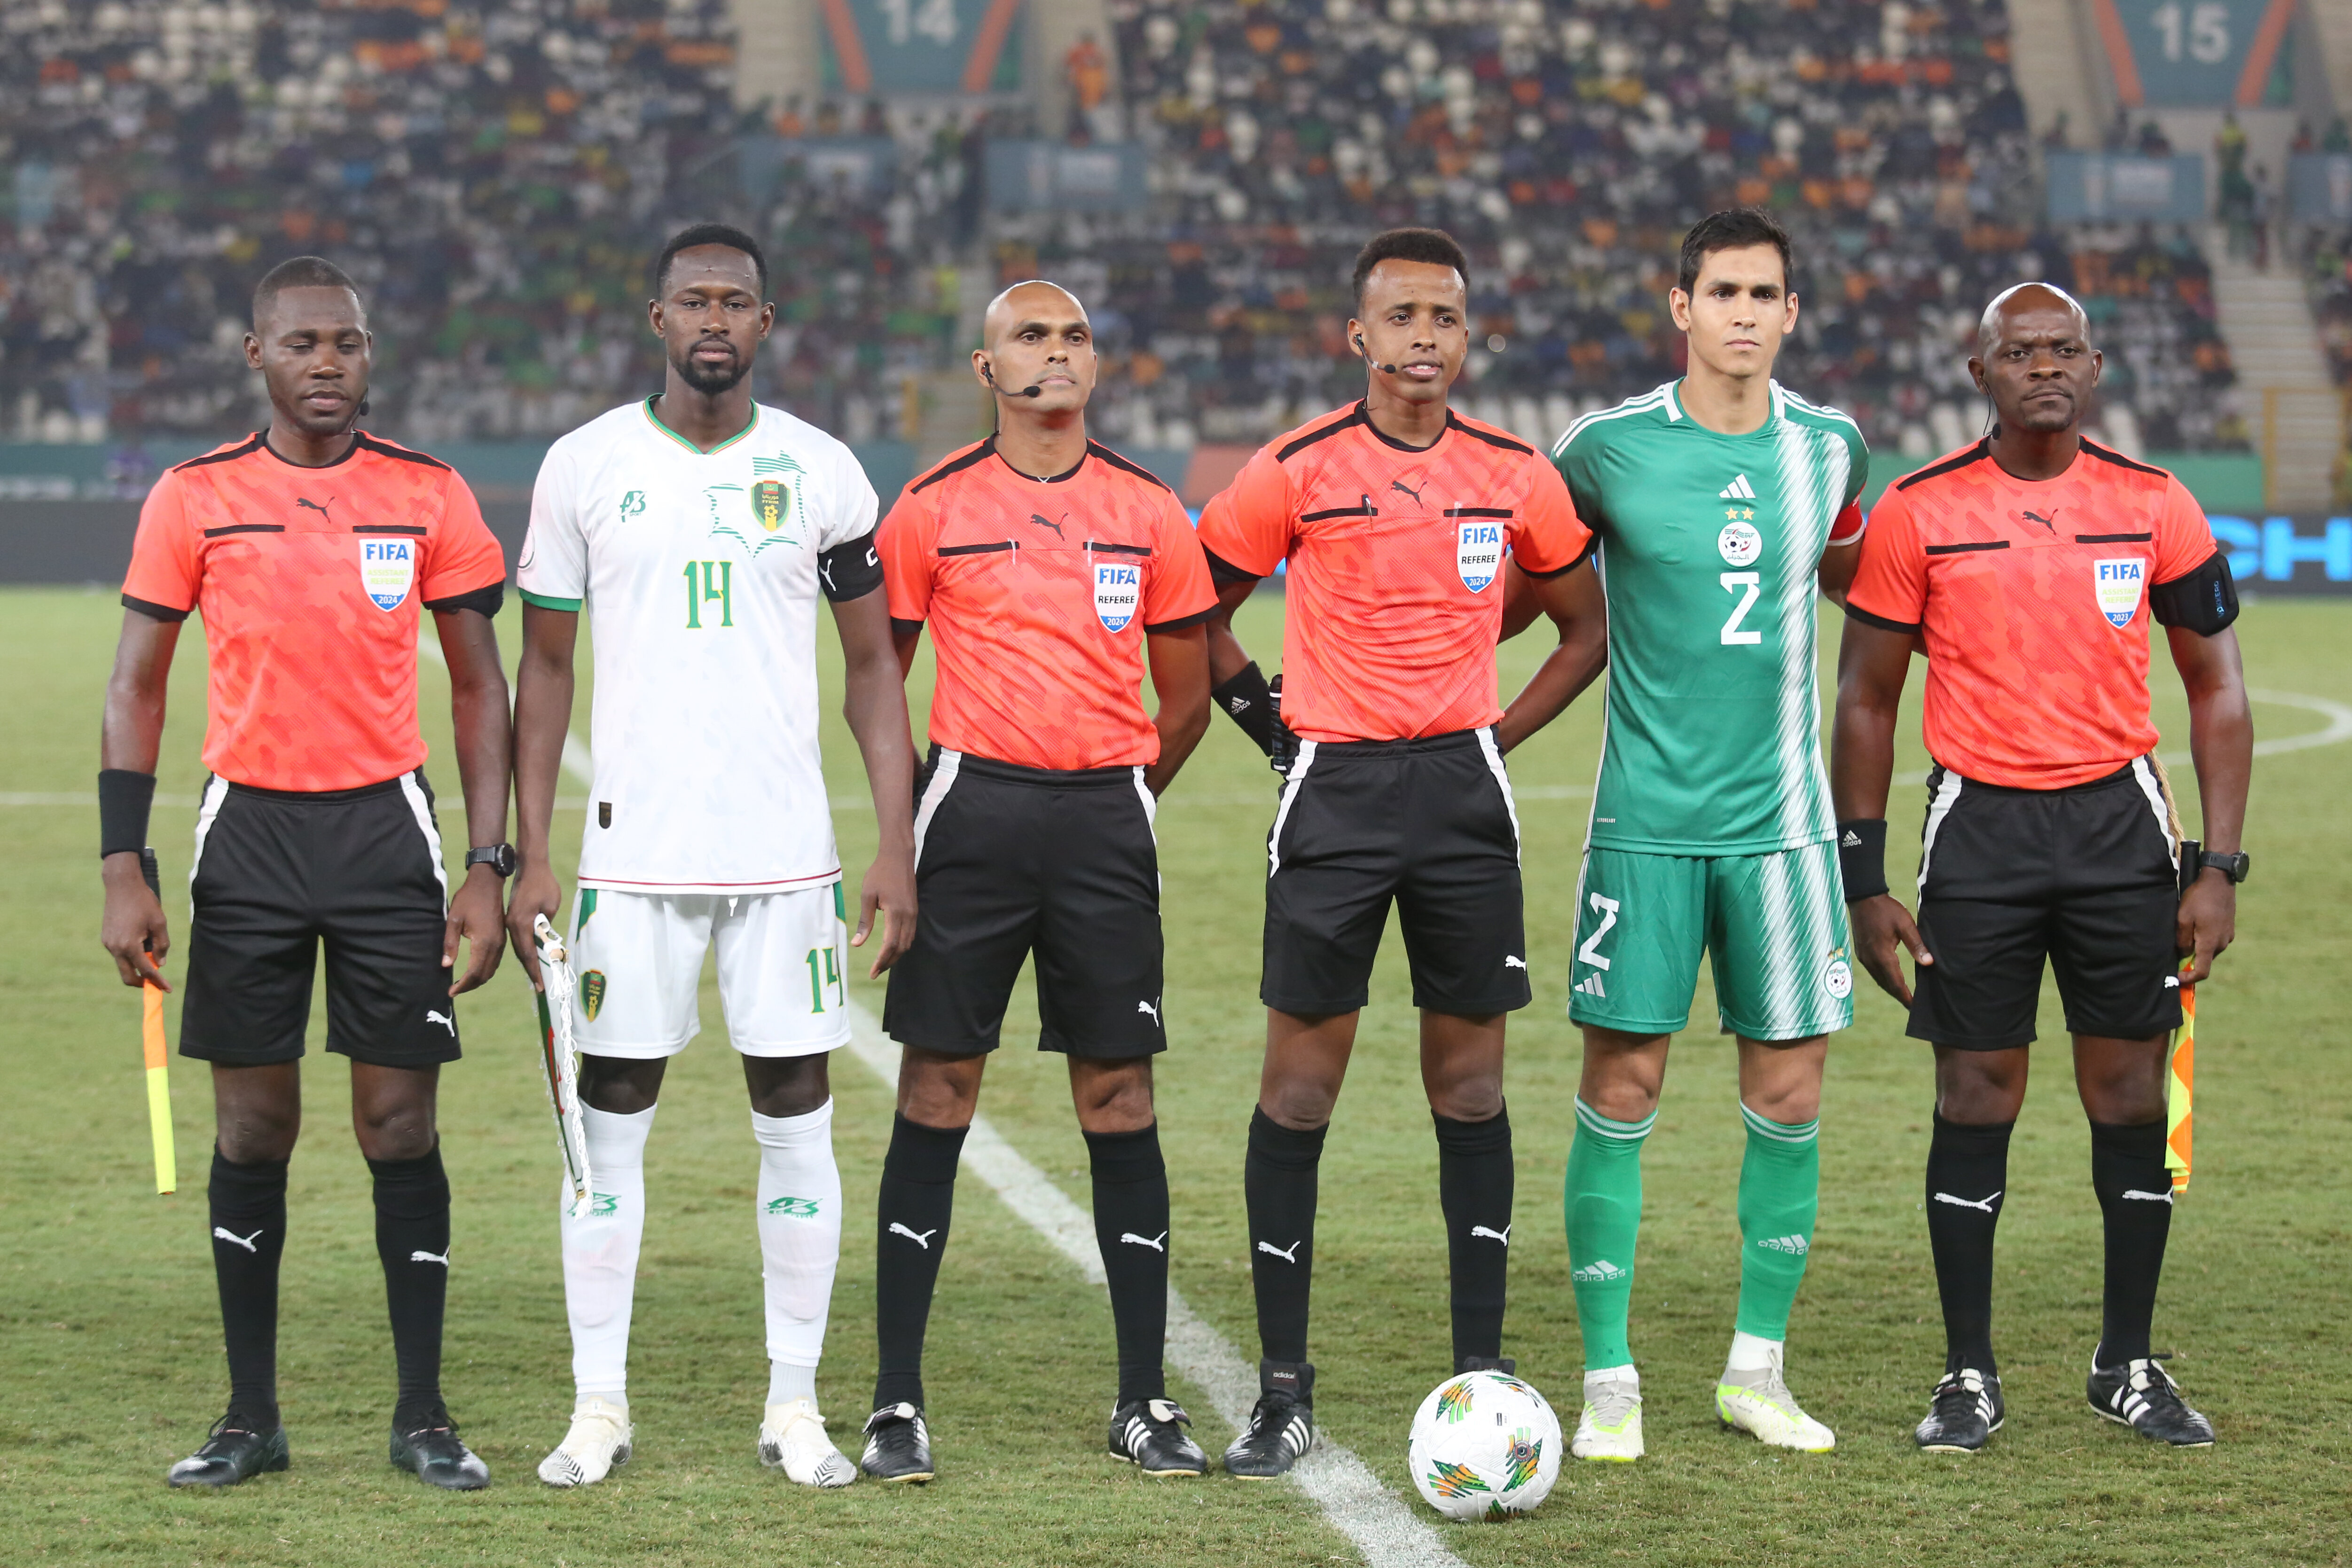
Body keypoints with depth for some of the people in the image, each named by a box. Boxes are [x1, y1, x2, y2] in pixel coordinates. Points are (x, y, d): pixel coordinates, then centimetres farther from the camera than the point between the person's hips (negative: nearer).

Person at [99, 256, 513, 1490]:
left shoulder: (429, 496, 2)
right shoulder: (195, 498, 1)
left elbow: (477, 688, 6)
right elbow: (136, 690, 4)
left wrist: (488, 865, -1)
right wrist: (124, 870, -4)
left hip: (387, 829, 0)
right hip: (249, 829, 0)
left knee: (401, 1122, -1)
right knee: (252, 1124, 4)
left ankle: (421, 1413, 8)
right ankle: (251, 1415, 13)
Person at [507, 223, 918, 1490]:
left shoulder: (821, 473, 4)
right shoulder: (586, 468, 2)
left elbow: (874, 669, 8)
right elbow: (544, 669, 7)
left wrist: (897, 847, -1)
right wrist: (530, 854, 0)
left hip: (789, 851, 1)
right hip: (632, 849, 0)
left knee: (796, 1122, 2)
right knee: (611, 1120, 1)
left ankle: (794, 1405, 10)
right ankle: (599, 1405, 9)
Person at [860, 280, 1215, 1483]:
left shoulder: (1148, 514, 8)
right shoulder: (933, 508, 2)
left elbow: (1186, 698, 16)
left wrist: (1119, 798, 11)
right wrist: (914, 817, 5)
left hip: (1105, 813, 2)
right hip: (973, 807, -2)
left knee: (1120, 1098, 2)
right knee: (937, 1091, -2)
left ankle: (1144, 1401, 9)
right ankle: (897, 1402, 3)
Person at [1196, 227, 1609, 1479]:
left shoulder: (1516, 477, 4)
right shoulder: (1297, 471, -3)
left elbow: (1585, 628, 17)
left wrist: (1499, 734, 6)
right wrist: (1268, 721, -1)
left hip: (1462, 792, 2)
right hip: (1335, 792, -2)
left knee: (1470, 1086, 5)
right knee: (1299, 1085, -2)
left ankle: (1482, 1368, 12)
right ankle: (1284, 1387, 3)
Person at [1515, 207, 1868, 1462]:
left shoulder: (1829, 450, 5)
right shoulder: (1606, 451, -4)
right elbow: (1523, 592, 11)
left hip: (1782, 817, 3)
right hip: (1647, 822, -3)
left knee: (1789, 1092, 3)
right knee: (1623, 1088, -3)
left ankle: (1756, 1368, 16)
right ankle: (1609, 1379, 7)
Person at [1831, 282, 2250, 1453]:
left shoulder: (2155, 509, 1)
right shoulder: (1919, 513, -1)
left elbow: (2216, 687, 7)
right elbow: (1866, 701, 5)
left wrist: (2220, 866, -1)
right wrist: (1864, 883, 0)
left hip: (2120, 823, 1)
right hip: (1979, 822, -1)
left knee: (2130, 1094, 4)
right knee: (1977, 1100, 0)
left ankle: (2129, 1366, 16)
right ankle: (1968, 1376, 9)